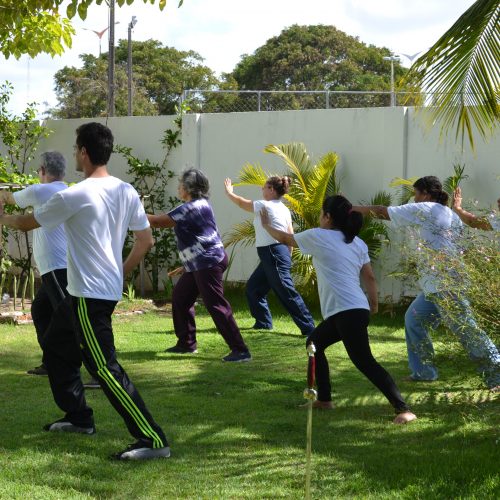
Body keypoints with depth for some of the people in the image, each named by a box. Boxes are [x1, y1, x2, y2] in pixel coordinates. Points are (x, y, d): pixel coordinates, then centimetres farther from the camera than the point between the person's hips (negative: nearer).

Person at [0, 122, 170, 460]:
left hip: (89, 294, -9)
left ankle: (153, 440, -16)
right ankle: (79, 418, 31)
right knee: (55, 347, 24)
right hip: (110, 288, 9)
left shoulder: (74, 196, -17)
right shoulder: (127, 192, 3)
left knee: (104, 367, -10)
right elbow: (146, 241, 9)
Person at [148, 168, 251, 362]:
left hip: (207, 262, -11)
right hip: (198, 264, 11)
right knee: (180, 297, 17)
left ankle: (240, 350, -13)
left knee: (216, 305, -12)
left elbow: (160, 222, -16)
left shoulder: (192, 208, -18)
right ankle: (186, 343, 25)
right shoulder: (199, 204, 14)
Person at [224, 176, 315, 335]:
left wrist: (229, 192, 18)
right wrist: (287, 256, 20)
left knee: (287, 293, -10)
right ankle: (263, 322, 22)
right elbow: (290, 236, 12)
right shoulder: (284, 209, 12)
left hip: (273, 255, -9)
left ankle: (309, 328, -10)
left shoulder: (265, 206, -12)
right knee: (253, 287, 17)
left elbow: (241, 203, 1)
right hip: (269, 256, 9)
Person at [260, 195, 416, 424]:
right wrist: (374, 304, 28)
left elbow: (285, 238, 15)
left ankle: (403, 409, -20)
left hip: (347, 312, -9)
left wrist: (267, 225, 33)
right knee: (314, 343, 24)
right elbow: (370, 277, 16)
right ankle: (324, 399, 28)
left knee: (364, 362, -12)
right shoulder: (357, 242, 15)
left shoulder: (318, 236, -1)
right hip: (358, 309, 9)